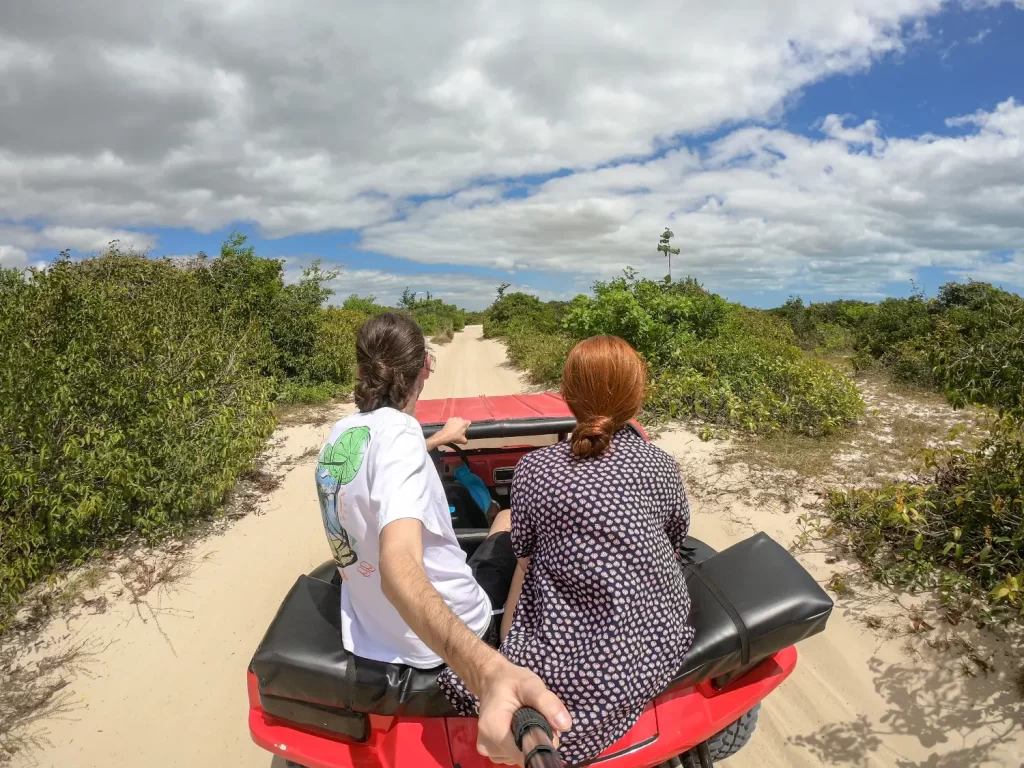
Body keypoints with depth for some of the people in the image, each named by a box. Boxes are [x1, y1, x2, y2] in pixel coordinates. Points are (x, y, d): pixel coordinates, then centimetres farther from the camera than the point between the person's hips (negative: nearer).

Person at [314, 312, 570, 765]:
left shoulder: (339, 434, -5)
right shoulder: (398, 430, -31)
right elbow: (399, 570, -46)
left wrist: (437, 440, 33)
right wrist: (486, 671, -61)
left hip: (371, 628, 7)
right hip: (448, 628, -7)